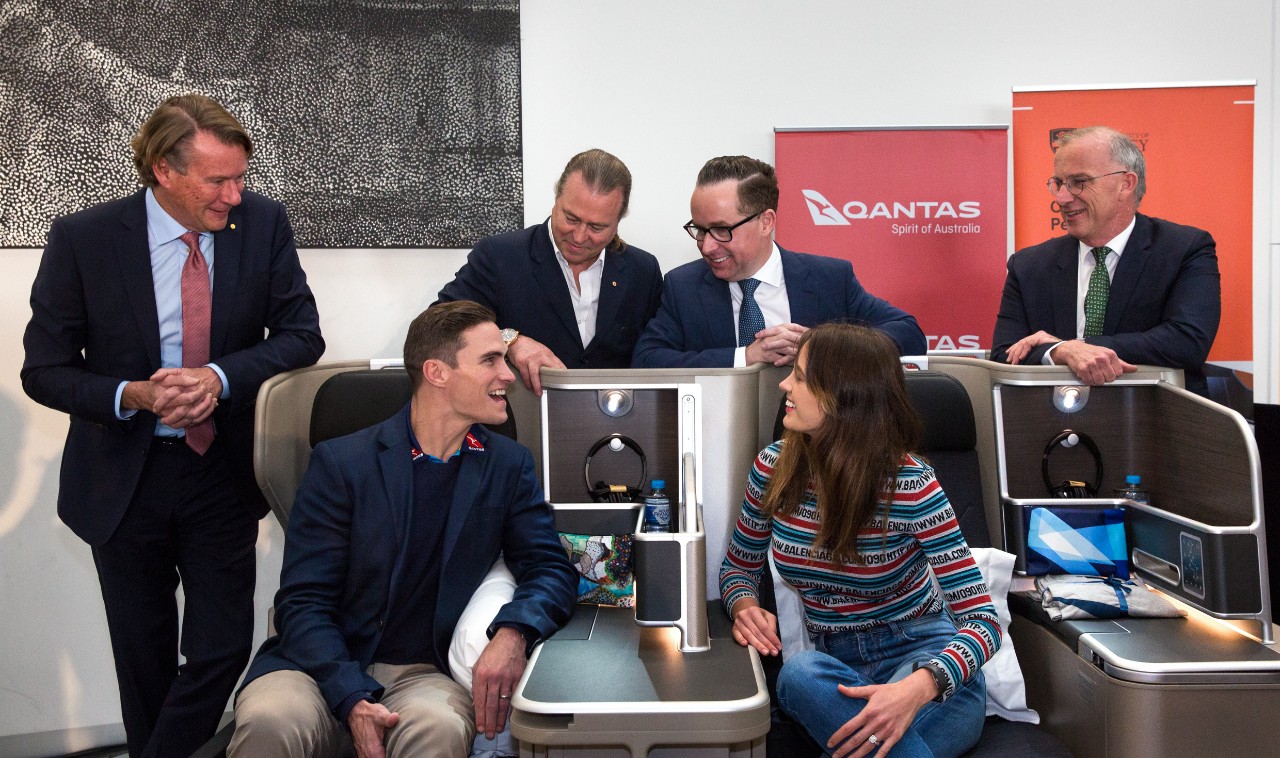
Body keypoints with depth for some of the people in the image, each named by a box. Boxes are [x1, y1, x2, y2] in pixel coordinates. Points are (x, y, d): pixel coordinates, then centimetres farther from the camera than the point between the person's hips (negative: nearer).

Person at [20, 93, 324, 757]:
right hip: (121, 478, 0)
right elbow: (44, 370, -6)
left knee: (222, 649, 4)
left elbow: (301, 334, -5)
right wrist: (133, 396, -24)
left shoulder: (262, 223, -8)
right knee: (144, 658, 16)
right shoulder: (81, 240, -12)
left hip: (222, 472, 1)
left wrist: (219, 376, -21)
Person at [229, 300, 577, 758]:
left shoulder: (509, 466, 5)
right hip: (323, 666, 0)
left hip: (425, 674, 1)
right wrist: (353, 700, -22)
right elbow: (303, 601, -6)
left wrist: (513, 632, -22)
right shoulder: (340, 462, -3)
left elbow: (551, 568, 1)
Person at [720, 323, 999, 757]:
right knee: (800, 672, -34)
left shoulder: (909, 485, -16)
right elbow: (739, 566, 12)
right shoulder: (774, 468, -4)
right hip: (838, 667, 4)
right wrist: (745, 606, -13)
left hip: (926, 662, -4)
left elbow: (982, 621, -17)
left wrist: (917, 688, -38)